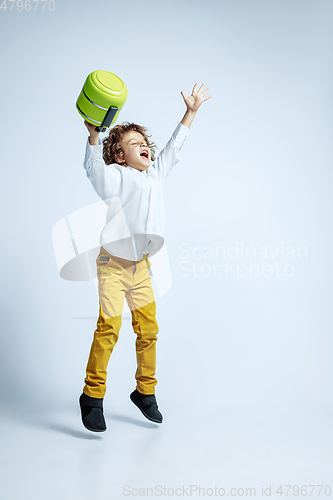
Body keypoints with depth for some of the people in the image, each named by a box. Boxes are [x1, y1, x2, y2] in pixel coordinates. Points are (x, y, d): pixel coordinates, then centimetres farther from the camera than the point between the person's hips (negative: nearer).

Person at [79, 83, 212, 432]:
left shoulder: (155, 174, 15)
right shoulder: (115, 176, -3)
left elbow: (173, 147, 25)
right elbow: (94, 167, -22)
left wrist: (191, 111, 28)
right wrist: (93, 135, -38)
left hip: (142, 266, 6)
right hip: (113, 263, -6)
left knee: (148, 329, 7)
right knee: (108, 327, -12)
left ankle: (145, 391, 24)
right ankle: (92, 395, 3)